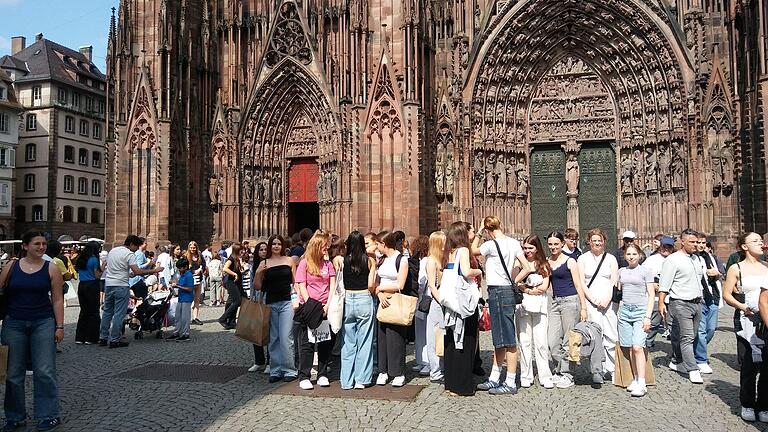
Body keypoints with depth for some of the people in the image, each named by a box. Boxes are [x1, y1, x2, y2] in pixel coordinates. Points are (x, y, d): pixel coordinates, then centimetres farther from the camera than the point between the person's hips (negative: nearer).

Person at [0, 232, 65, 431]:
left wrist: (59, 326, -4)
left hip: (43, 324, -2)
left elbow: (57, 300, 0)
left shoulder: (51, 269, 0)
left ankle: (49, 415, 7)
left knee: (45, 372, -3)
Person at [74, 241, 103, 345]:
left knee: (83, 311, 14)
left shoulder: (80, 258, 9)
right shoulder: (94, 259, -10)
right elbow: (97, 276, -10)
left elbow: (77, 270, 18)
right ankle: (91, 338, 4)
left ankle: (79, 337, 15)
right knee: (93, 312, 2)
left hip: (81, 285, 7)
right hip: (92, 286, -7)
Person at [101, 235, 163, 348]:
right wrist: (153, 271, -17)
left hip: (108, 285, 8)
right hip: (121, 286, -8)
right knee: (119, 314, -2)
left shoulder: (112, 250, 14)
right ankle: (114, 340, 0)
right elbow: (137, 271, -22)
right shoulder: (129, 254, -12)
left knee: (107, 312, 15)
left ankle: (103, 338, 19)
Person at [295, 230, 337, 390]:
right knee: (306, 343, 0)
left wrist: (327, 306, -9)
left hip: (325, 309, 4)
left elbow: (332, 288, 4)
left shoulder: (328, 264, 9)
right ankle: (304, 377, 7)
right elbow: (302, 287, -6)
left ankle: (322, 375, 17)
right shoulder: (304, 263, -2)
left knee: (326, 343, 6)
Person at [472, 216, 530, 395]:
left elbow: (473, 250, 5)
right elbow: (527, 268, 4)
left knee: (508, 340, -4)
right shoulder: (514, 243, 8)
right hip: (508, 290, 9)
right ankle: (494, 379, 24)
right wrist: (513, 283, 10)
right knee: (499, 339, 15)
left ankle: (510, 383, 2)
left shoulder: (492, 244, -13)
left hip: (497, 291, -9)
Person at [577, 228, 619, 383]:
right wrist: (594, 300, -7)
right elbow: (581, 283, 3)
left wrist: (607, 299, -7)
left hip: (609, 301, 2)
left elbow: (614, 282, 6)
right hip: (590, 302, -2)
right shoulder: (583, 259, 8)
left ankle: (611, 368, 9)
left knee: (612, 336, -3)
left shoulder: (611, 258, 13)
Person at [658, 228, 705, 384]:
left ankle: (677, 362, 24)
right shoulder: (673, 260, -8)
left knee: (691, 337, 11)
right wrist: (661, 303, -18)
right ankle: (693, 370, -5)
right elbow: (664, 284, -12)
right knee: (687, 338, -7)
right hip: (681, 304, -8)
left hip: (697, 303, 8)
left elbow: (700, 277, 23)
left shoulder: (695, 258, 16)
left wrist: (700, 299, 17)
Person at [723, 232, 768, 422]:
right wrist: (741, 306, -14)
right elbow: (726, 294, 1)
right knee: (748, 366, 0)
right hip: (746, 322, -3)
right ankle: (748, 405, 17)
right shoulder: (736, 268, 2)